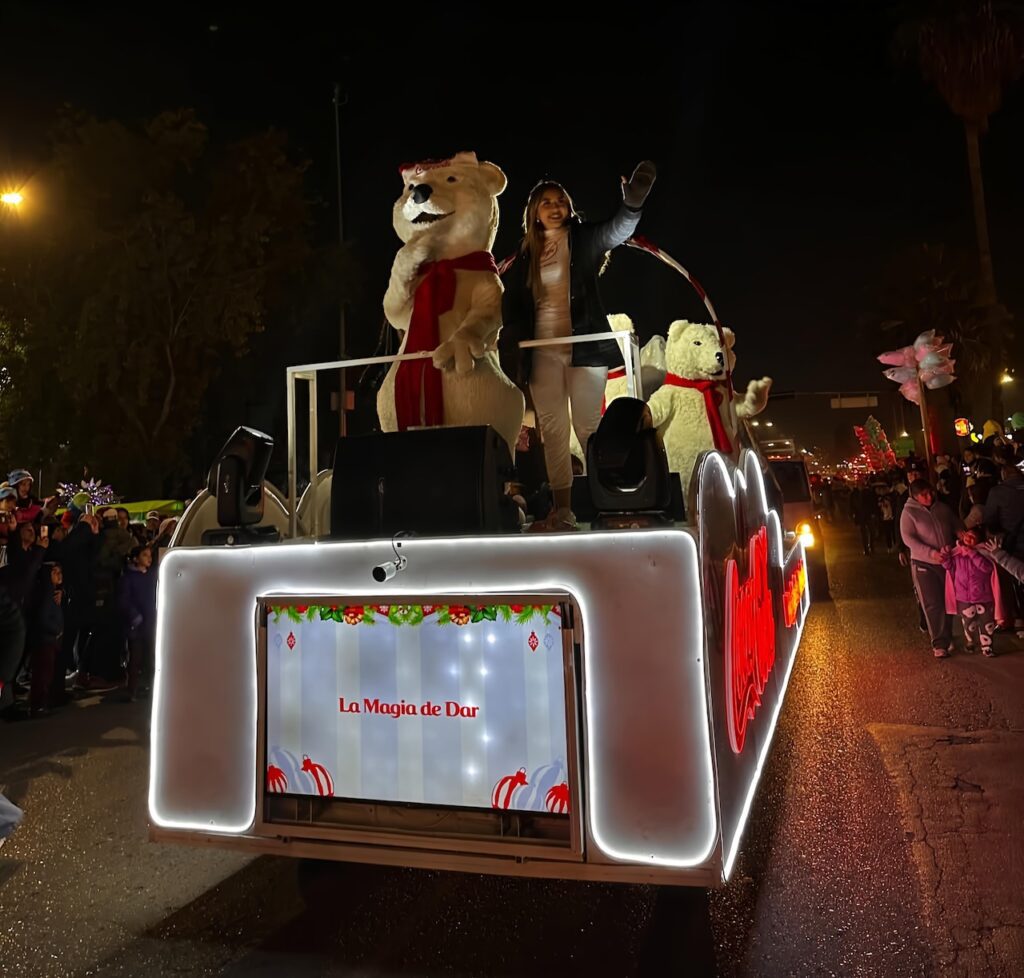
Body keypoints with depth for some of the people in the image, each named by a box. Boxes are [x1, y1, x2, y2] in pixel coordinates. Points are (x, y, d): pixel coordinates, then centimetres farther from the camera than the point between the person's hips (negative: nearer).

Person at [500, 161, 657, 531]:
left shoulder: (584, 240, 3)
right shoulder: (524, 255, 10)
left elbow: (618, 229, -15)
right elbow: (512, 307, 9)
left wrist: (633, 200, -35)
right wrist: (510, 349, -1)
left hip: (585, 346, -3)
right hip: (543, 352, 3)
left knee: (589, 427, -4)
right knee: (552, 430, 3)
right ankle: (562, 511, 8)